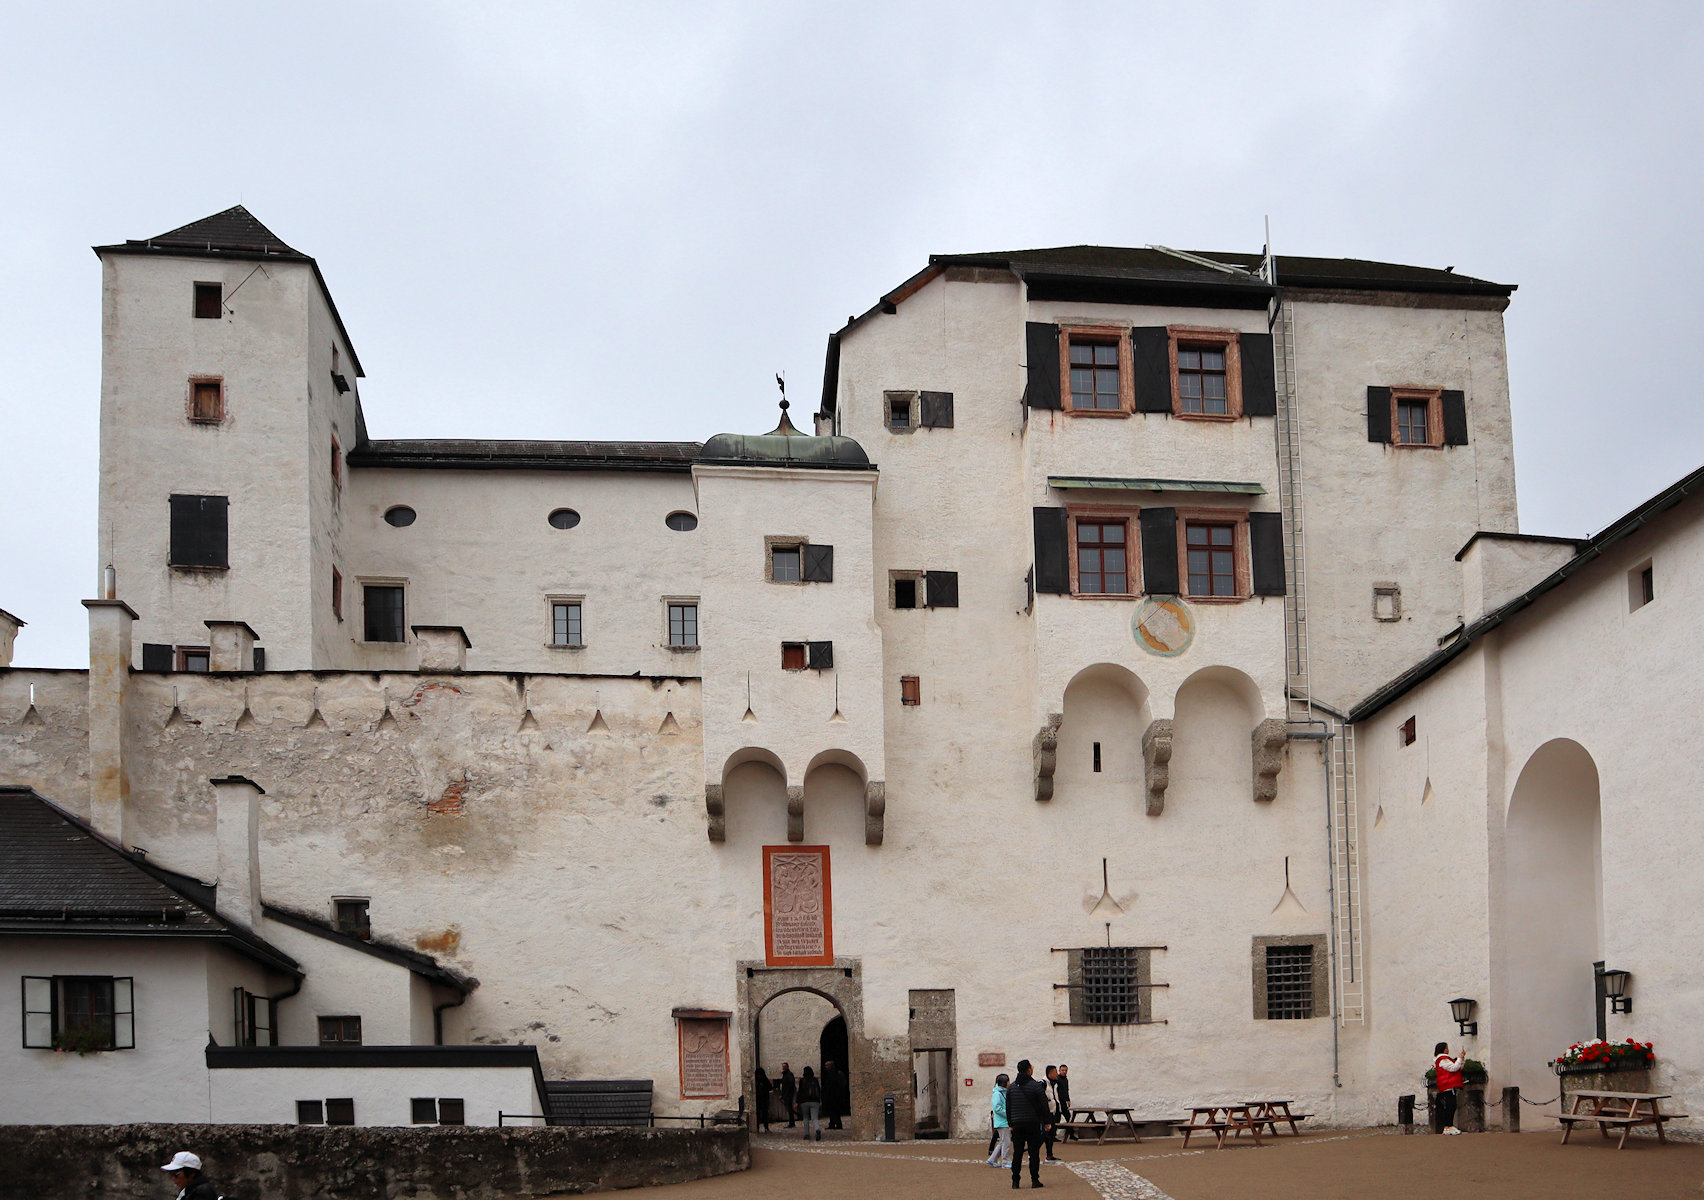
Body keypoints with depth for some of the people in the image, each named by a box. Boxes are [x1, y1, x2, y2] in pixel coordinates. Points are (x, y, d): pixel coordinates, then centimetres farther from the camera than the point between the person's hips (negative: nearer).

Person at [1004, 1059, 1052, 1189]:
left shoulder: (1011, 1087, 7)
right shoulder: (1036, 1086, -8)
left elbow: (1008, 1108, 11)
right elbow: (1044, 1105, -7)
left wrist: (1011, 1123, 18)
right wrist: (1047, 1122, 1)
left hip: (1017, 1124, 4)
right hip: (1033, 1124, -4)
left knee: (1017, 1153, 6)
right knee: (1034, 1152, 1)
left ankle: (1015, 1181, 5)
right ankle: (1035, 1180, 1)